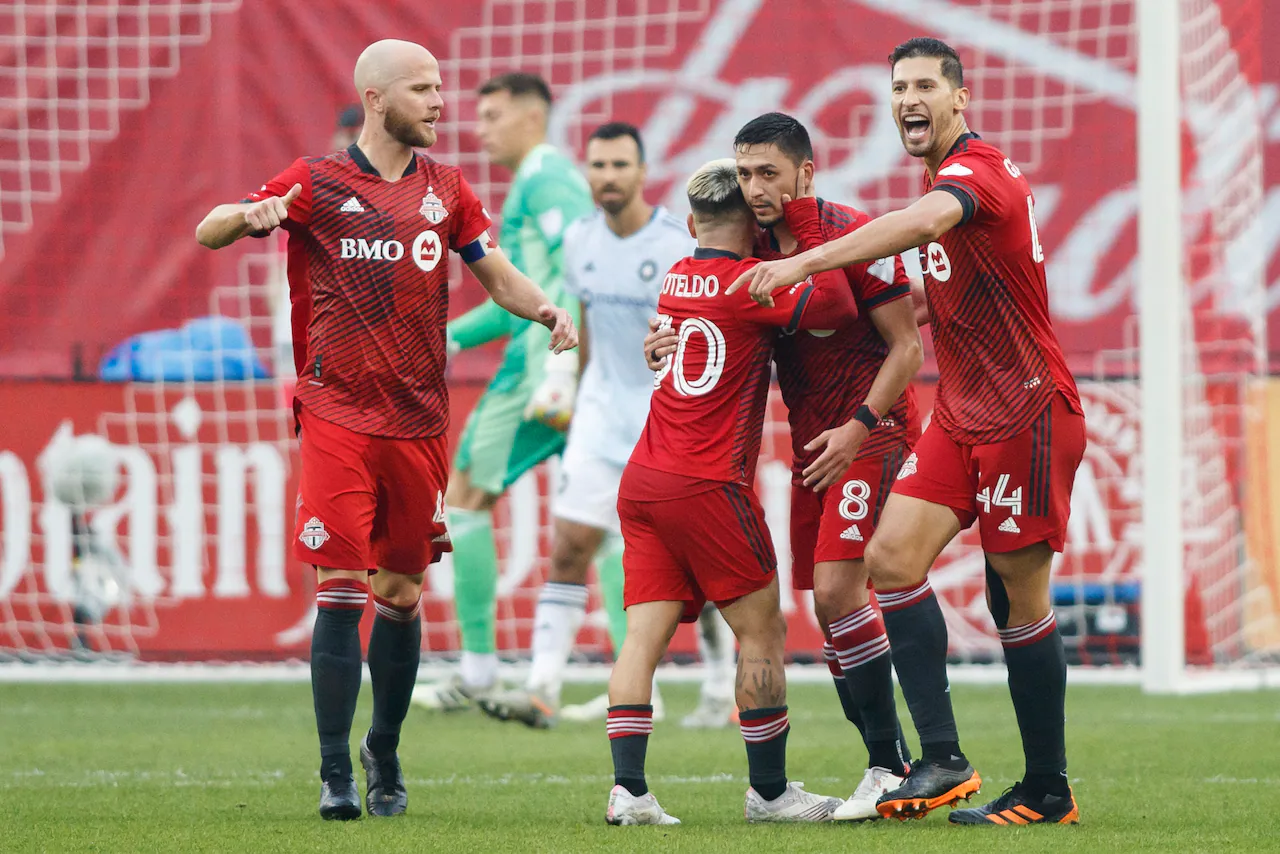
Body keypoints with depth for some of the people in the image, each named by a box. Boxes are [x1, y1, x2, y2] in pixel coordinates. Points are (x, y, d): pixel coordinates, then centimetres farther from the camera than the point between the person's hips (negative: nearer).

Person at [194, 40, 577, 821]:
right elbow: (209, 232, -1)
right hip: (337, 418, -3)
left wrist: (545, 311, -4)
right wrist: (251, 216, -25)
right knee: (340, 591, -9)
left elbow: (496, 274, 18)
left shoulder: (446, 189, 10)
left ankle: (384, 752, 27)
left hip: (419, 421, 3)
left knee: (403, 594, 8)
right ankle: (336, 774, -5)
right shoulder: (318, 184, 0)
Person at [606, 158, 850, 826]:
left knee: (644, 635, -1)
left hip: (641, 480, 7)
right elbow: (835, 306, -12)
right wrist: (805, 224, -5)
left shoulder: (676, 279, 14)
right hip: (706, 483, -7)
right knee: (762, 629, 4)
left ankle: (627, 787, -11)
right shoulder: (748, 284, -8)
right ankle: (769, 790, 7)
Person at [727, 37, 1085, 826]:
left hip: (1028, 414, -9)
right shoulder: (951, 178, 15)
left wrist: (805, 263, -43)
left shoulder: (978, 170, -16)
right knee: (893, 554, -6)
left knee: (1020, 603, -3)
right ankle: (943, 760, -7)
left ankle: (1050, 792, 8)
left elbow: (923, 222, -39)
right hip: (963, 414, 9)